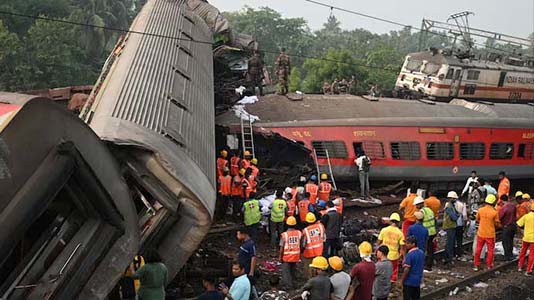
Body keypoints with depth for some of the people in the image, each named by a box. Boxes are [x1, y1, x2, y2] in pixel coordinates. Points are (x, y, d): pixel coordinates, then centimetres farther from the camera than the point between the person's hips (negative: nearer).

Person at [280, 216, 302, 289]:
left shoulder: (284, 235, -17)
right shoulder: (299, 233, -8)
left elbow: (282, 248, -13)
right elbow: (301, 245, 0)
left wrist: (280, 257, -1)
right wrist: (300, 254, 14)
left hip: (286, 256, -4)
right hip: (296, 256, 4)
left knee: (286, 271, 11)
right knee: (293, 270, 22)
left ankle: (288, 286, 13)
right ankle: (294, 284, 33)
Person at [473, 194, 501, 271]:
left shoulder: (480, 210, -7)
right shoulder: (494, 212, -15)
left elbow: (477, 219, 6)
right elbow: (497, 224, -8)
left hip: (481, 233, 3)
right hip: (490, 234, -3)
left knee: (478, 249, 12)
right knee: (490, 250, 11)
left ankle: (476, 266, 16)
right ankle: (489, 266, 17)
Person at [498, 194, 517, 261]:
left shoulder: (503, 208, -25)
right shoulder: (513, 205, -4)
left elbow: (499, 218, -19)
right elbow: (515, 214, 9)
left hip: (507, 227, -7)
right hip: (513, 225, 7)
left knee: (506, 242, 6)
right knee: (510, 241, 21)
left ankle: (507, 257, 12)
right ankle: (511, 255, 31)